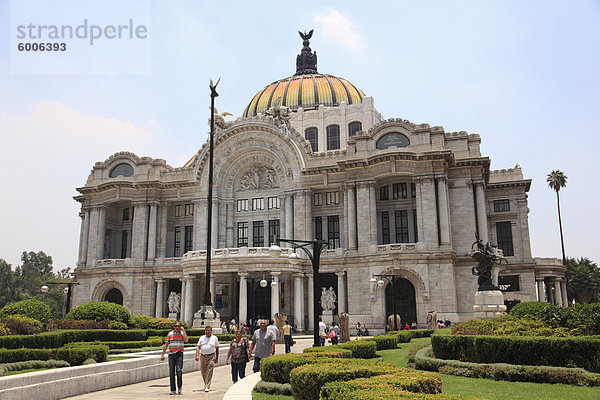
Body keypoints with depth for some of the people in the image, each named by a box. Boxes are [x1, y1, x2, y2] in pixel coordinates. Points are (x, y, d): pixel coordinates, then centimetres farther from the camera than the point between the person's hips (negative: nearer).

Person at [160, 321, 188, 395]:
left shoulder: (182, 333, 3)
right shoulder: (170, 334, 4)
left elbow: (186, 340, -16)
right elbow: (166, 345, 5)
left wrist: (183, 330, -13)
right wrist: (163, 355, -1)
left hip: (179, 354, -1)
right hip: (171, 354, 1)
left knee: (179, 371, -15)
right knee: (171, 372, 2)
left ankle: (179, 387, 4)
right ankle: (173, 390, 9)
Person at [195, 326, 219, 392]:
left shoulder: (214, 338, 4)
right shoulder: (202, 338, 8)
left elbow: (217, 348, 9)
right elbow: (198, 347, 5)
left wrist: (217, 357, 6)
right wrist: (197, 355, -8)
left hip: (211, 356, -3)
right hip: (203, 356, 3)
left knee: (209, 372, -11)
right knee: (203, 372, 9)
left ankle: (207, 387, -10)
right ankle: (206, 384, 31)